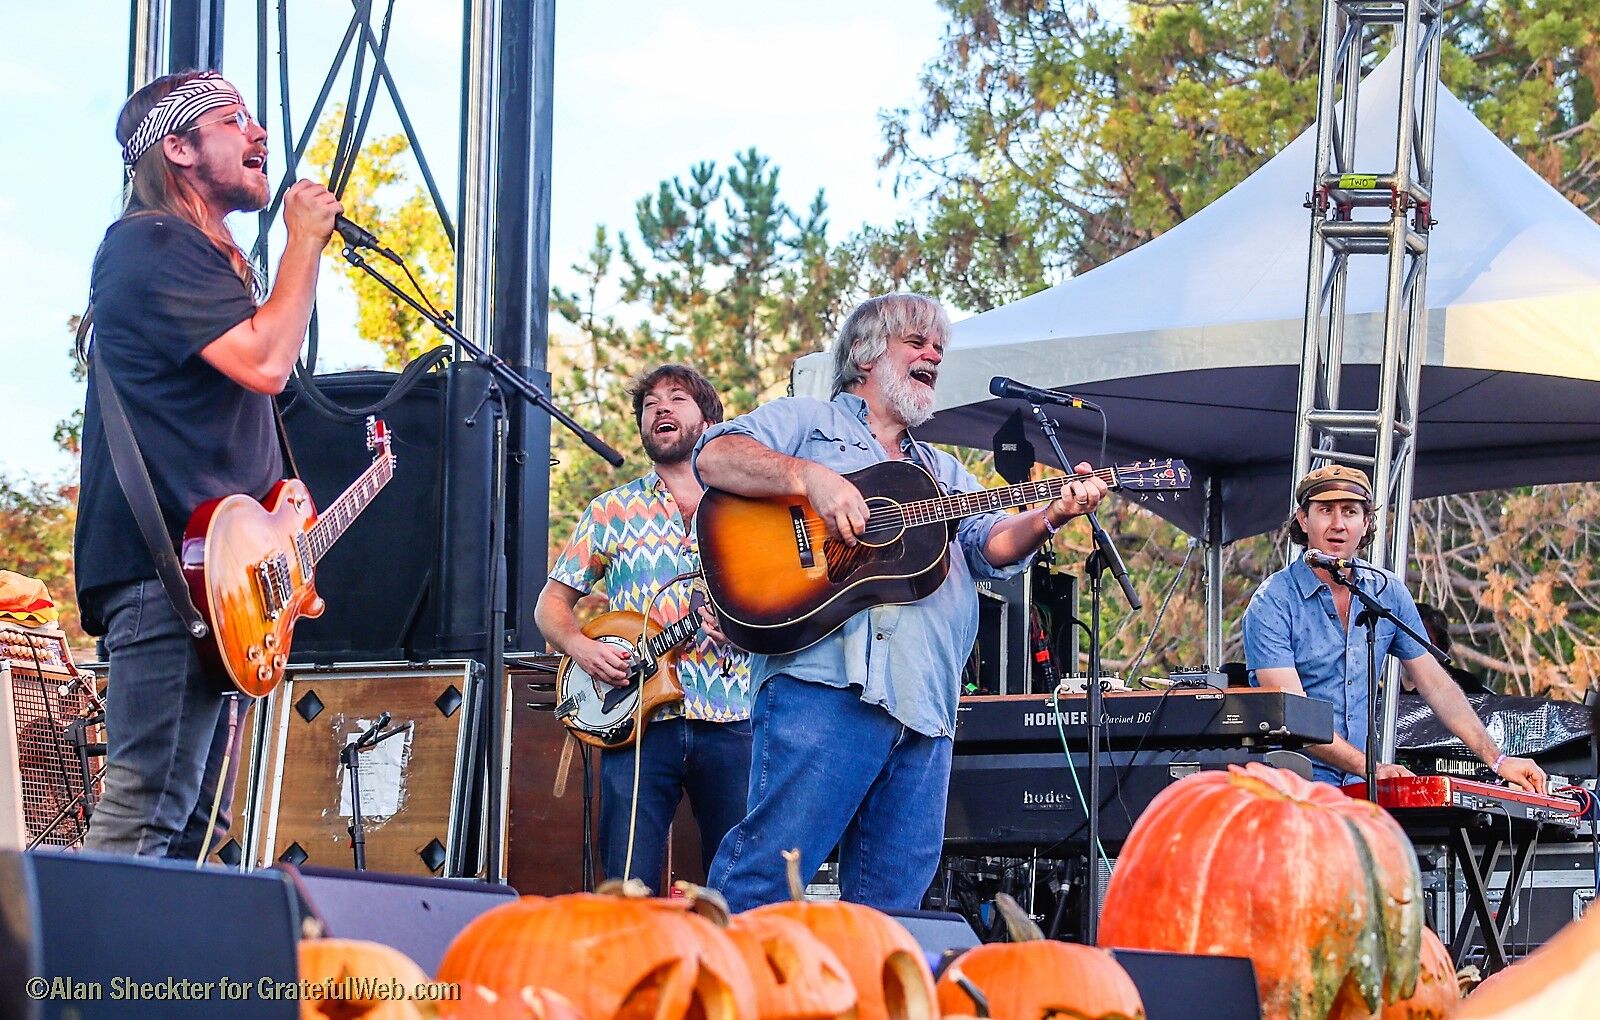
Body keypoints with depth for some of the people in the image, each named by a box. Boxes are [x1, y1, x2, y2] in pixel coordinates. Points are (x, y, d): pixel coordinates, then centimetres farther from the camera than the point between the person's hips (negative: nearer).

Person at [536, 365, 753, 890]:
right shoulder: (611, 509, 14)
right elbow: (553, 601, 14)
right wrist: (581, 646, -7)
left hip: (731, 722, 0)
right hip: (638, 723, 0)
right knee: (629, 891, -6)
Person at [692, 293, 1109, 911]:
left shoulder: (945, 472, 32)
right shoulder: (807, 422, 15)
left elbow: (995, 546, 15)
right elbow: (714, 456, -3)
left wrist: (1052, 515, -6)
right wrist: (810, 478, -17)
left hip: (924, 711, 6)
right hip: (824, 684, -6)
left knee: (891, 903, 3)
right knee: (766, 869, -15)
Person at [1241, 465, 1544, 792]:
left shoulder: (1388, 592, 9)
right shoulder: (1272, 603, -8)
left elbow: (1435, 685, 14)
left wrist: (1497, 761, 7)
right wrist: (1369, 768, -25)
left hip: (1359, 789, 5)